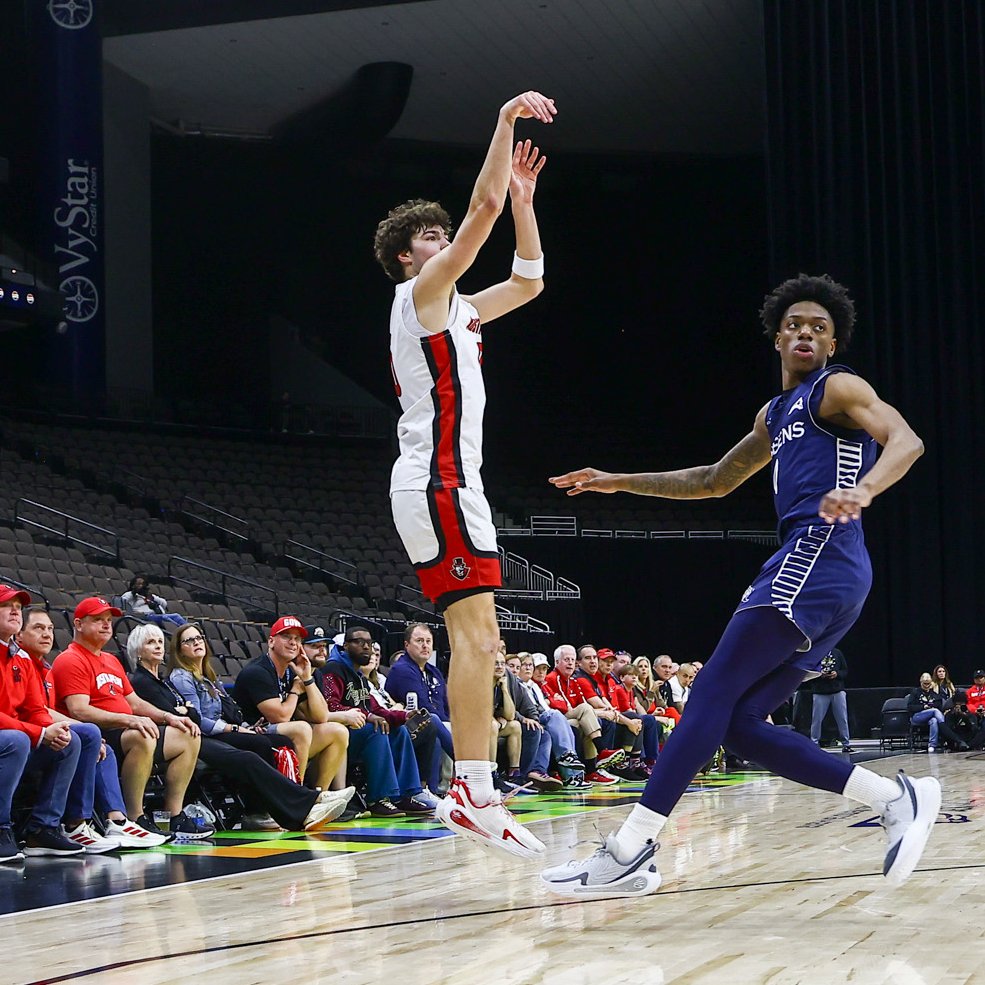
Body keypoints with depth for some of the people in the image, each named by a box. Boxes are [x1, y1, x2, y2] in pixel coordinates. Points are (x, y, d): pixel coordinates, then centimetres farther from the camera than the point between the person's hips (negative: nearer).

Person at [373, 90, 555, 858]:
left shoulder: (456, 310, 24)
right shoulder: (420, 293, -2)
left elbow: (529, 281, 31)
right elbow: (483, 208, -12)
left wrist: (523, 195, 27)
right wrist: (506, 121, -9)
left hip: (448, 484, 10)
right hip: (438, 483, -10)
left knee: (477, 640, 6)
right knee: (475, 635, -16)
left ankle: (472, 792, 5)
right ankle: (473, 792, -21)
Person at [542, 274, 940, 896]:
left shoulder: (837, 389, 3)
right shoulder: (776, 415, 30)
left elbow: (906, 440, -15)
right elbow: (714, 481, 40)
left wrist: (862, 490, -35)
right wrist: (621, 482, 38)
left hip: (816, 559, -9)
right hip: (811, 573, 9)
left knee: (713, 696, -15)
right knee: (740, 725, 1)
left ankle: (629, 854, -21)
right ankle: (897, 798, -3)